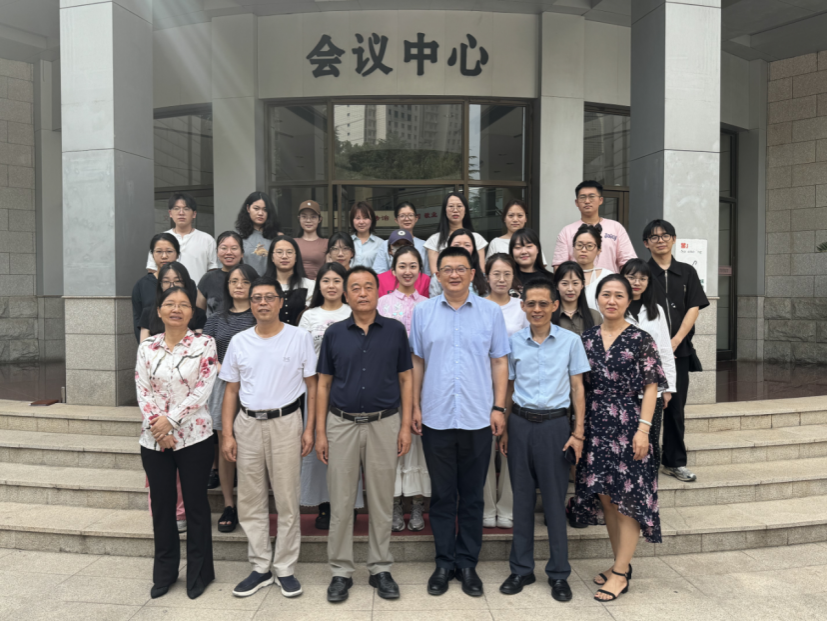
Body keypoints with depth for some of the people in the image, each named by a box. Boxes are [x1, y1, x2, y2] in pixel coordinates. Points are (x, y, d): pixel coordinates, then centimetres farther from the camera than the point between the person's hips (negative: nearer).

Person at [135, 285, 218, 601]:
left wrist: (171, 420, -15)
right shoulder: (147, 347, 6)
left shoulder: (205, 344, -5)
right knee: (162, 505, 13)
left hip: (194, 436, -3)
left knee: (195, 504, 7)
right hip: (154, 439, 3)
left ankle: (199, 572, 23)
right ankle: (164, 572, 29)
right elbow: (142, 391, 0)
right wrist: (157, 426, -12)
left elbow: (203, 390, -11)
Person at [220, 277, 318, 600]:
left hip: (285, 422, -3)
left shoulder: (300, 337, -2)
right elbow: (231, 391, 9)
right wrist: (227, 434, 3)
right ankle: (261, 568, 24)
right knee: (250, 501, 9)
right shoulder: (239, 342, 7)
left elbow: (312, 385, -1)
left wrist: (309, 429, -7)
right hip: (247, 424, 3)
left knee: (287, 500, 4)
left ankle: (285, 569, 19)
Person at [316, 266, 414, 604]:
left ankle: (381, 569, 24)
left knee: (382, 502, 9)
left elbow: (405, 380, 3)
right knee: (341, 502, 7)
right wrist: (320, 431, 0)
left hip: (384, 424, 0)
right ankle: (341, 571, 21)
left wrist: (406, 426, -4)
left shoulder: (395, 330, 0)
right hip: (341, 424, 1)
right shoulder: (334, 333, 2)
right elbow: (323, 384, 5)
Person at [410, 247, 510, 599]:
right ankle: (444, 563, 25)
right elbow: (417, 362, 7)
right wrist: (415, 406, 3)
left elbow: (499, 362, 3)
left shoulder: (491, 312, 2)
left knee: (472, 496, 10)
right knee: (442, 495, 11)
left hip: (478, 418, 0)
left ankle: (467, 563, 24)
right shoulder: (423, 312, 4)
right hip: (436, 418, 1)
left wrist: (499, 407, -3)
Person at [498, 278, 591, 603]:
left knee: (555, 499, 5)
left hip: (555, 424, -2)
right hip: (520, 424, 2)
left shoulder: (570, 341, 0)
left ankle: (559, 573, 20)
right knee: (522, 497, 10)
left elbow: (577, 389, 2)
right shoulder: (513, 342, 4)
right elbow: (507, 387, 10)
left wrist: (578, 433, -3)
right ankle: (521, 569, 23)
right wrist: (503, 429, 7)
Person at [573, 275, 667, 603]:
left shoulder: (640, 339, -4)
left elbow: (651, 386, -6)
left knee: (627, 498, 1)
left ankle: (621, 573, 12)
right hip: (596, 427, 5)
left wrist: (643, 428, -13)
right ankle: (621, 563, 28)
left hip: (627, 425, -4)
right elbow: (581, 385, 10)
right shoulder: (587, 338, 7)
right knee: (604, 496, 11)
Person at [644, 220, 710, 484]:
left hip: (679, 350, 3)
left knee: (676, 405, 8)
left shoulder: (687, 272, 10)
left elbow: (694, 308, 2)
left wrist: (676, 340, -10)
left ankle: (675, 462, 18)